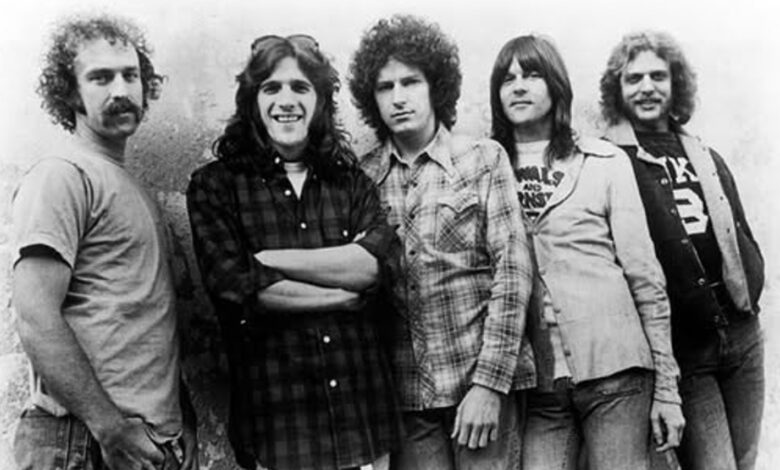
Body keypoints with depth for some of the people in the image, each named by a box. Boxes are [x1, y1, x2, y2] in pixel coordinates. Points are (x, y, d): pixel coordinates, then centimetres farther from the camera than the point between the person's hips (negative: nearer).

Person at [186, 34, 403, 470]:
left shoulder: (351, 180, 9)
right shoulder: (216, 184, 0)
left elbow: (376, 262, -8)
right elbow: (236, 286, -12)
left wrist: (269, 259, -12)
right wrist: (345, 296, -8)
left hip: (362, 404, 3)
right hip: (275, 409, -2)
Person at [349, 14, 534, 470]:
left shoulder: (483, 158, 0)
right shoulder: (363, 176, 4)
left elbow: (512, 269, -5)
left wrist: (489, 382, -12)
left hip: (481, 379, -2)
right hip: (404, 390, 2)